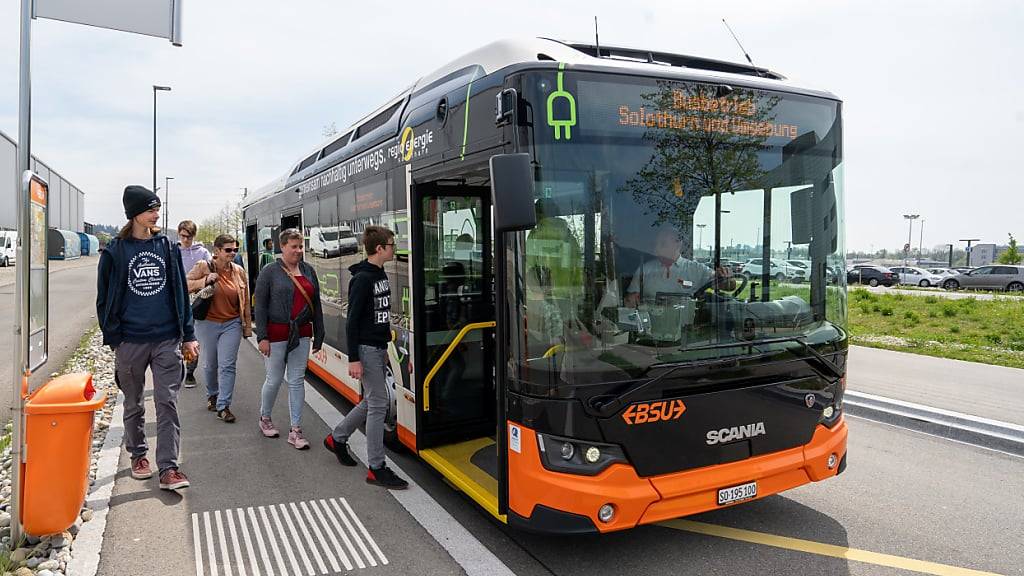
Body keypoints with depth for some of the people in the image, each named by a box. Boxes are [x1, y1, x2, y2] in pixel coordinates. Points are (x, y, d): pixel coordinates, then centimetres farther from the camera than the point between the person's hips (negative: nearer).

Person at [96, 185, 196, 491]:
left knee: (167, 403, -4)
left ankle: (168, 468, -2)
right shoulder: (115, 251, 0)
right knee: (133, 404, 14)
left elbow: (181, 292, 8)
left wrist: (188, 336, 6)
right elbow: (104, 299, 3)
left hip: (167, 340, 1)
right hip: (130, 342, 0)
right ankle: (138, 455, 33)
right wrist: (113, 338, -2)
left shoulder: (168, 247, 5)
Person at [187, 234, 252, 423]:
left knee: (227, 365, -5)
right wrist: (205, 280, -21)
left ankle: (223, 406, 1)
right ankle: (212, 395, 38)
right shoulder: (203, 267, -5)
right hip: (207, 324, -1)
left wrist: (247, 326, 10)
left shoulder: (239, 271, 3)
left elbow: (245, 301, 8)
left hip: (232, 324, 1)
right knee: (210, 364, 13)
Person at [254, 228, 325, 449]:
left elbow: (316, 304, 11)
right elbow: (260, 306, -6)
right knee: (274, 379, 8)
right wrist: (262, 337, -12)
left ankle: (295, 430, 12)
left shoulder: (308, 271, 8)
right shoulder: (270, 272, -5)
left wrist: (319, 335, 9)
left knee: (297, 381, 6)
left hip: (301, 335, 4)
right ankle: (265, 418, 33)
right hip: (277, 335, -3)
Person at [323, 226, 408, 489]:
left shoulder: (380, 275, 11)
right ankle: (376, 469, 4)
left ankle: (337, 438, 36)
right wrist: (353, 358, -20)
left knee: (371, 400, 17)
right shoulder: (362, 279, -17)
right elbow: (352, 320, -18)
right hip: (366, 349, -9)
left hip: (378, 347, 9)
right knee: (378, 403, -5)